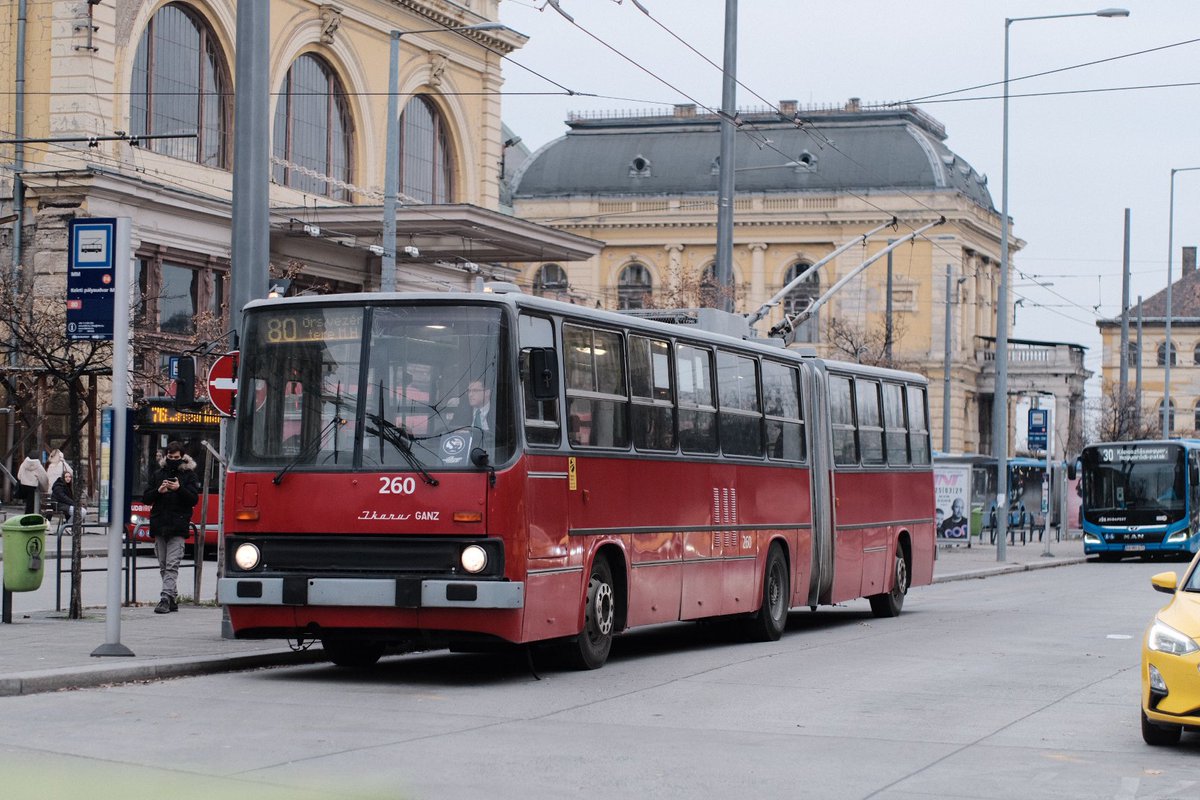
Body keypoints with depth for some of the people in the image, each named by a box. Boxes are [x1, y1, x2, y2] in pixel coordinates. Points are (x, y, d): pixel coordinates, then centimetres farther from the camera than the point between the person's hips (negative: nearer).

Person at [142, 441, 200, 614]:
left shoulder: (189, 475, 5)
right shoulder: (157, 474, 14)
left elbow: (194, 499, -3)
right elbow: (145, 499, 11)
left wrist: (179, 489, -19)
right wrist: (158, 491, -9)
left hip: (178, 528, -4)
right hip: (159, 526, 4)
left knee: (172, 565, -12)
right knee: (163, 566, 8)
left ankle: (166, 598, -18)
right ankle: (173, 598, 16)